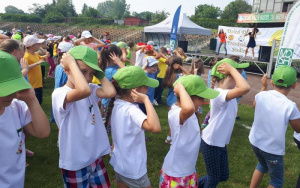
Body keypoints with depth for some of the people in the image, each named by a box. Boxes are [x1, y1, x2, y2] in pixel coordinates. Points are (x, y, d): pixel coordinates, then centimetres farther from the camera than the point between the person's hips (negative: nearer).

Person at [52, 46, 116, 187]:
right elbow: (84, 91, -43)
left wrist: (96, 72, -12)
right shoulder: (59, 94, -22)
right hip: (75, 163, -5)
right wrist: (71, 63, -30)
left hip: (96, 157, 6)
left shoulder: (91, 89, -2)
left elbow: (111, 92, -21)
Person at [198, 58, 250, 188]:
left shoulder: (227, 92, -2)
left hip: (221, 143, 9)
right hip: (211, 143, -9)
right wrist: (231, 69, -33)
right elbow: (245, 88, -45)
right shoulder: (219, 94, -32)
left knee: (223, 176, 24)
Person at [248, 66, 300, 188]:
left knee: (262, 166, 34)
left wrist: (263, 87, 18)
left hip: (255, 141, 5)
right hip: (273, 149, -5)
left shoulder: (262, 95, -13)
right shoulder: (290, 106, -24)